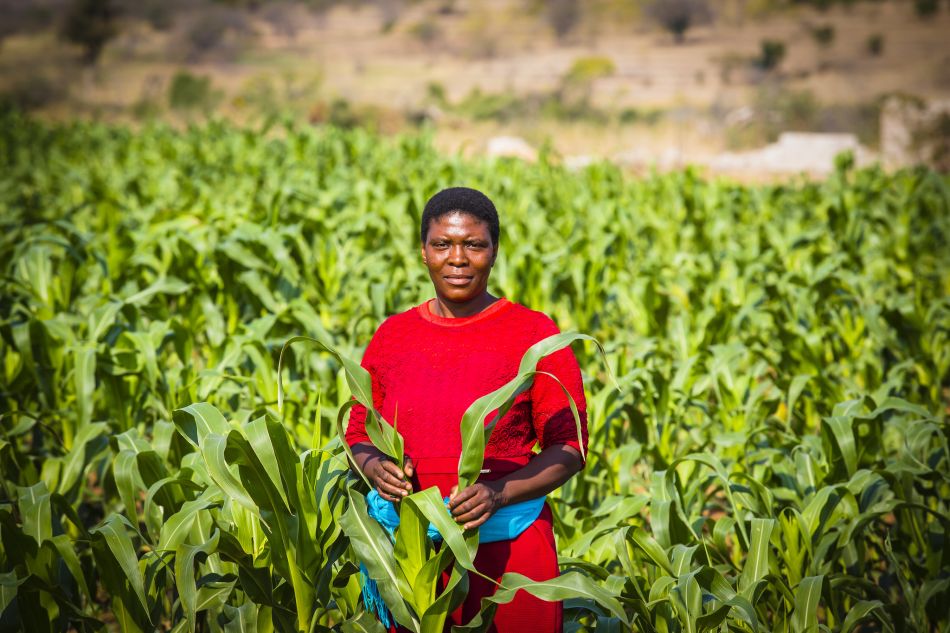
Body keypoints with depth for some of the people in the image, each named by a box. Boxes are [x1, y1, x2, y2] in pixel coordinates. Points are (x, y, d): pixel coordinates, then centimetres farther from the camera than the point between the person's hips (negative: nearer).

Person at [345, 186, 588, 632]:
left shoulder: (535, 335, -3)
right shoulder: (392, 335, 7)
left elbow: (569, 447, -3)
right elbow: (359, 434, 13)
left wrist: (498, 492, -19)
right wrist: (374, 468, -10)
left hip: (508, 549, -3)